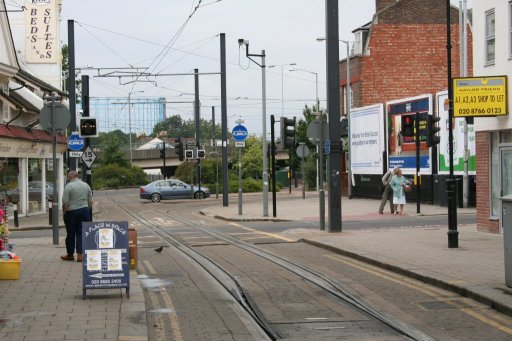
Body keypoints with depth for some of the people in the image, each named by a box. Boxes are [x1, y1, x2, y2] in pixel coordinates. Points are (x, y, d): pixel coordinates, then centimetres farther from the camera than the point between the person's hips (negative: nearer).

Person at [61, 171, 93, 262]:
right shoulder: (86, 185, 8)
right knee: (81, 233, 4)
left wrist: (64, 213, 0)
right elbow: (90, 202, 11)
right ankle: (79, 255, -3)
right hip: (85, 210, 4)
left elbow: (65, 203, -11)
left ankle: (70, 254, 19)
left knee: (70, 234, 8)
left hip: (72, 212, -4)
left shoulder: (69, 186, -9)